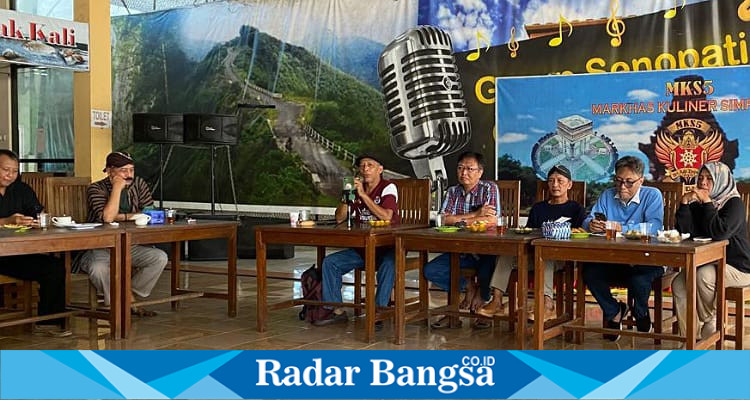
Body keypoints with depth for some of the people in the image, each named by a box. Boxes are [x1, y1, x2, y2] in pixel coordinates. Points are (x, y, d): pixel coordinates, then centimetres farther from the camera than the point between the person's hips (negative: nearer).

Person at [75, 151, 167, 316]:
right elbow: (107, 217, -26)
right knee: (98, 268, -36)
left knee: (160, 258, -19)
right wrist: (117, 187, -21)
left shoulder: (139, 185, 5)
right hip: (100, 248, -4)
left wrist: (121, 217, -12)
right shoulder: (96, 189, -9)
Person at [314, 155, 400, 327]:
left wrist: (363, 194, -22)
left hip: (387, 246, -6)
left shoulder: (388, 188, -9)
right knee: (329, 262, -8)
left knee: (388, 264, -37)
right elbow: (339, 219, 5)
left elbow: (386, 216, -26)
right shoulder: (356, 188, 8)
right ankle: (337, 310, -3)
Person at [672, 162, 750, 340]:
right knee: (678, 284, -19)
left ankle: (709, 324, -9)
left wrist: (707, 203, -19)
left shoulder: (734, 203, -9)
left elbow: (720, 232, -26)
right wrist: (684, 202, -12)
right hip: (708, 263, 6)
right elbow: (683, 230, -3)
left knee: (703, 276, -34)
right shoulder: (697, 204, 11)